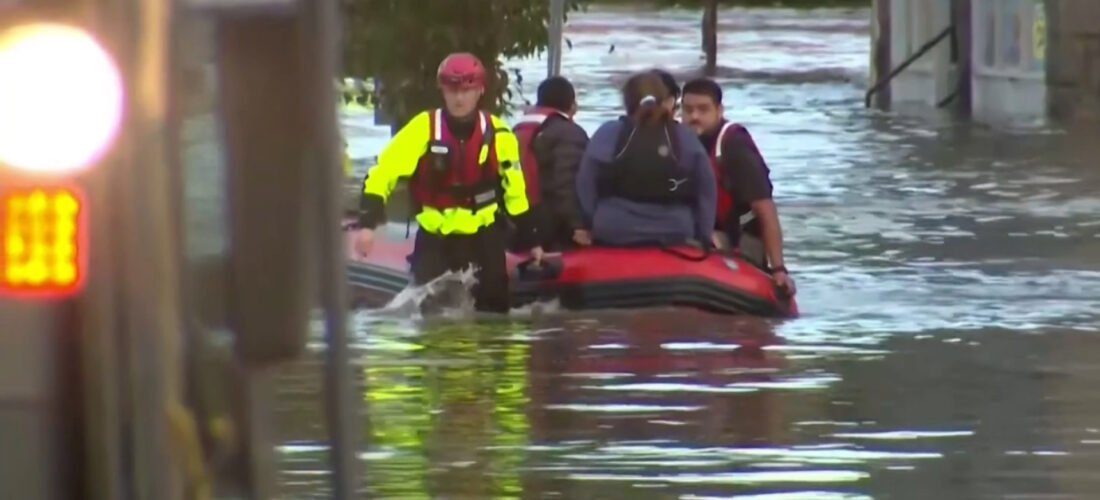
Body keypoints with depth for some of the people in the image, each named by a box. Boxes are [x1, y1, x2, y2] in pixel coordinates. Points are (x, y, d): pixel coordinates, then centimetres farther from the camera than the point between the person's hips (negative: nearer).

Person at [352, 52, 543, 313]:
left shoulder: (497, 135, -7)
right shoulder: (424, 128, -15)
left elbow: (515, 190, 5)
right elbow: (384, 172, -17)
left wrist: (530, 241, 10)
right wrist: (368, 223, -28)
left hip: (483, 235, 2)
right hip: (435, 237, -2)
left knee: (494, 308, 3)